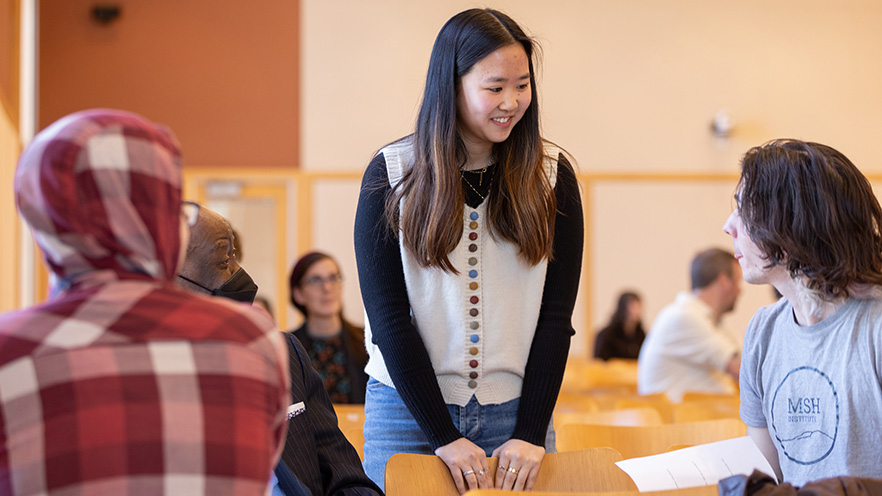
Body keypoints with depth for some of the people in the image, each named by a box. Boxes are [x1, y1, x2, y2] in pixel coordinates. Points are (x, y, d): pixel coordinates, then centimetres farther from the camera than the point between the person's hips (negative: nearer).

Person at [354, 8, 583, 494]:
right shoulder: (391, 175, -5)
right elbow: (389, 320, -8)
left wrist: (530, 432, -10)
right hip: (408, 412, -1)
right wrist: (443, 436, -14)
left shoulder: (551, 175, 0)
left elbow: (556, 315, -2)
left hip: (514, 413, 1)